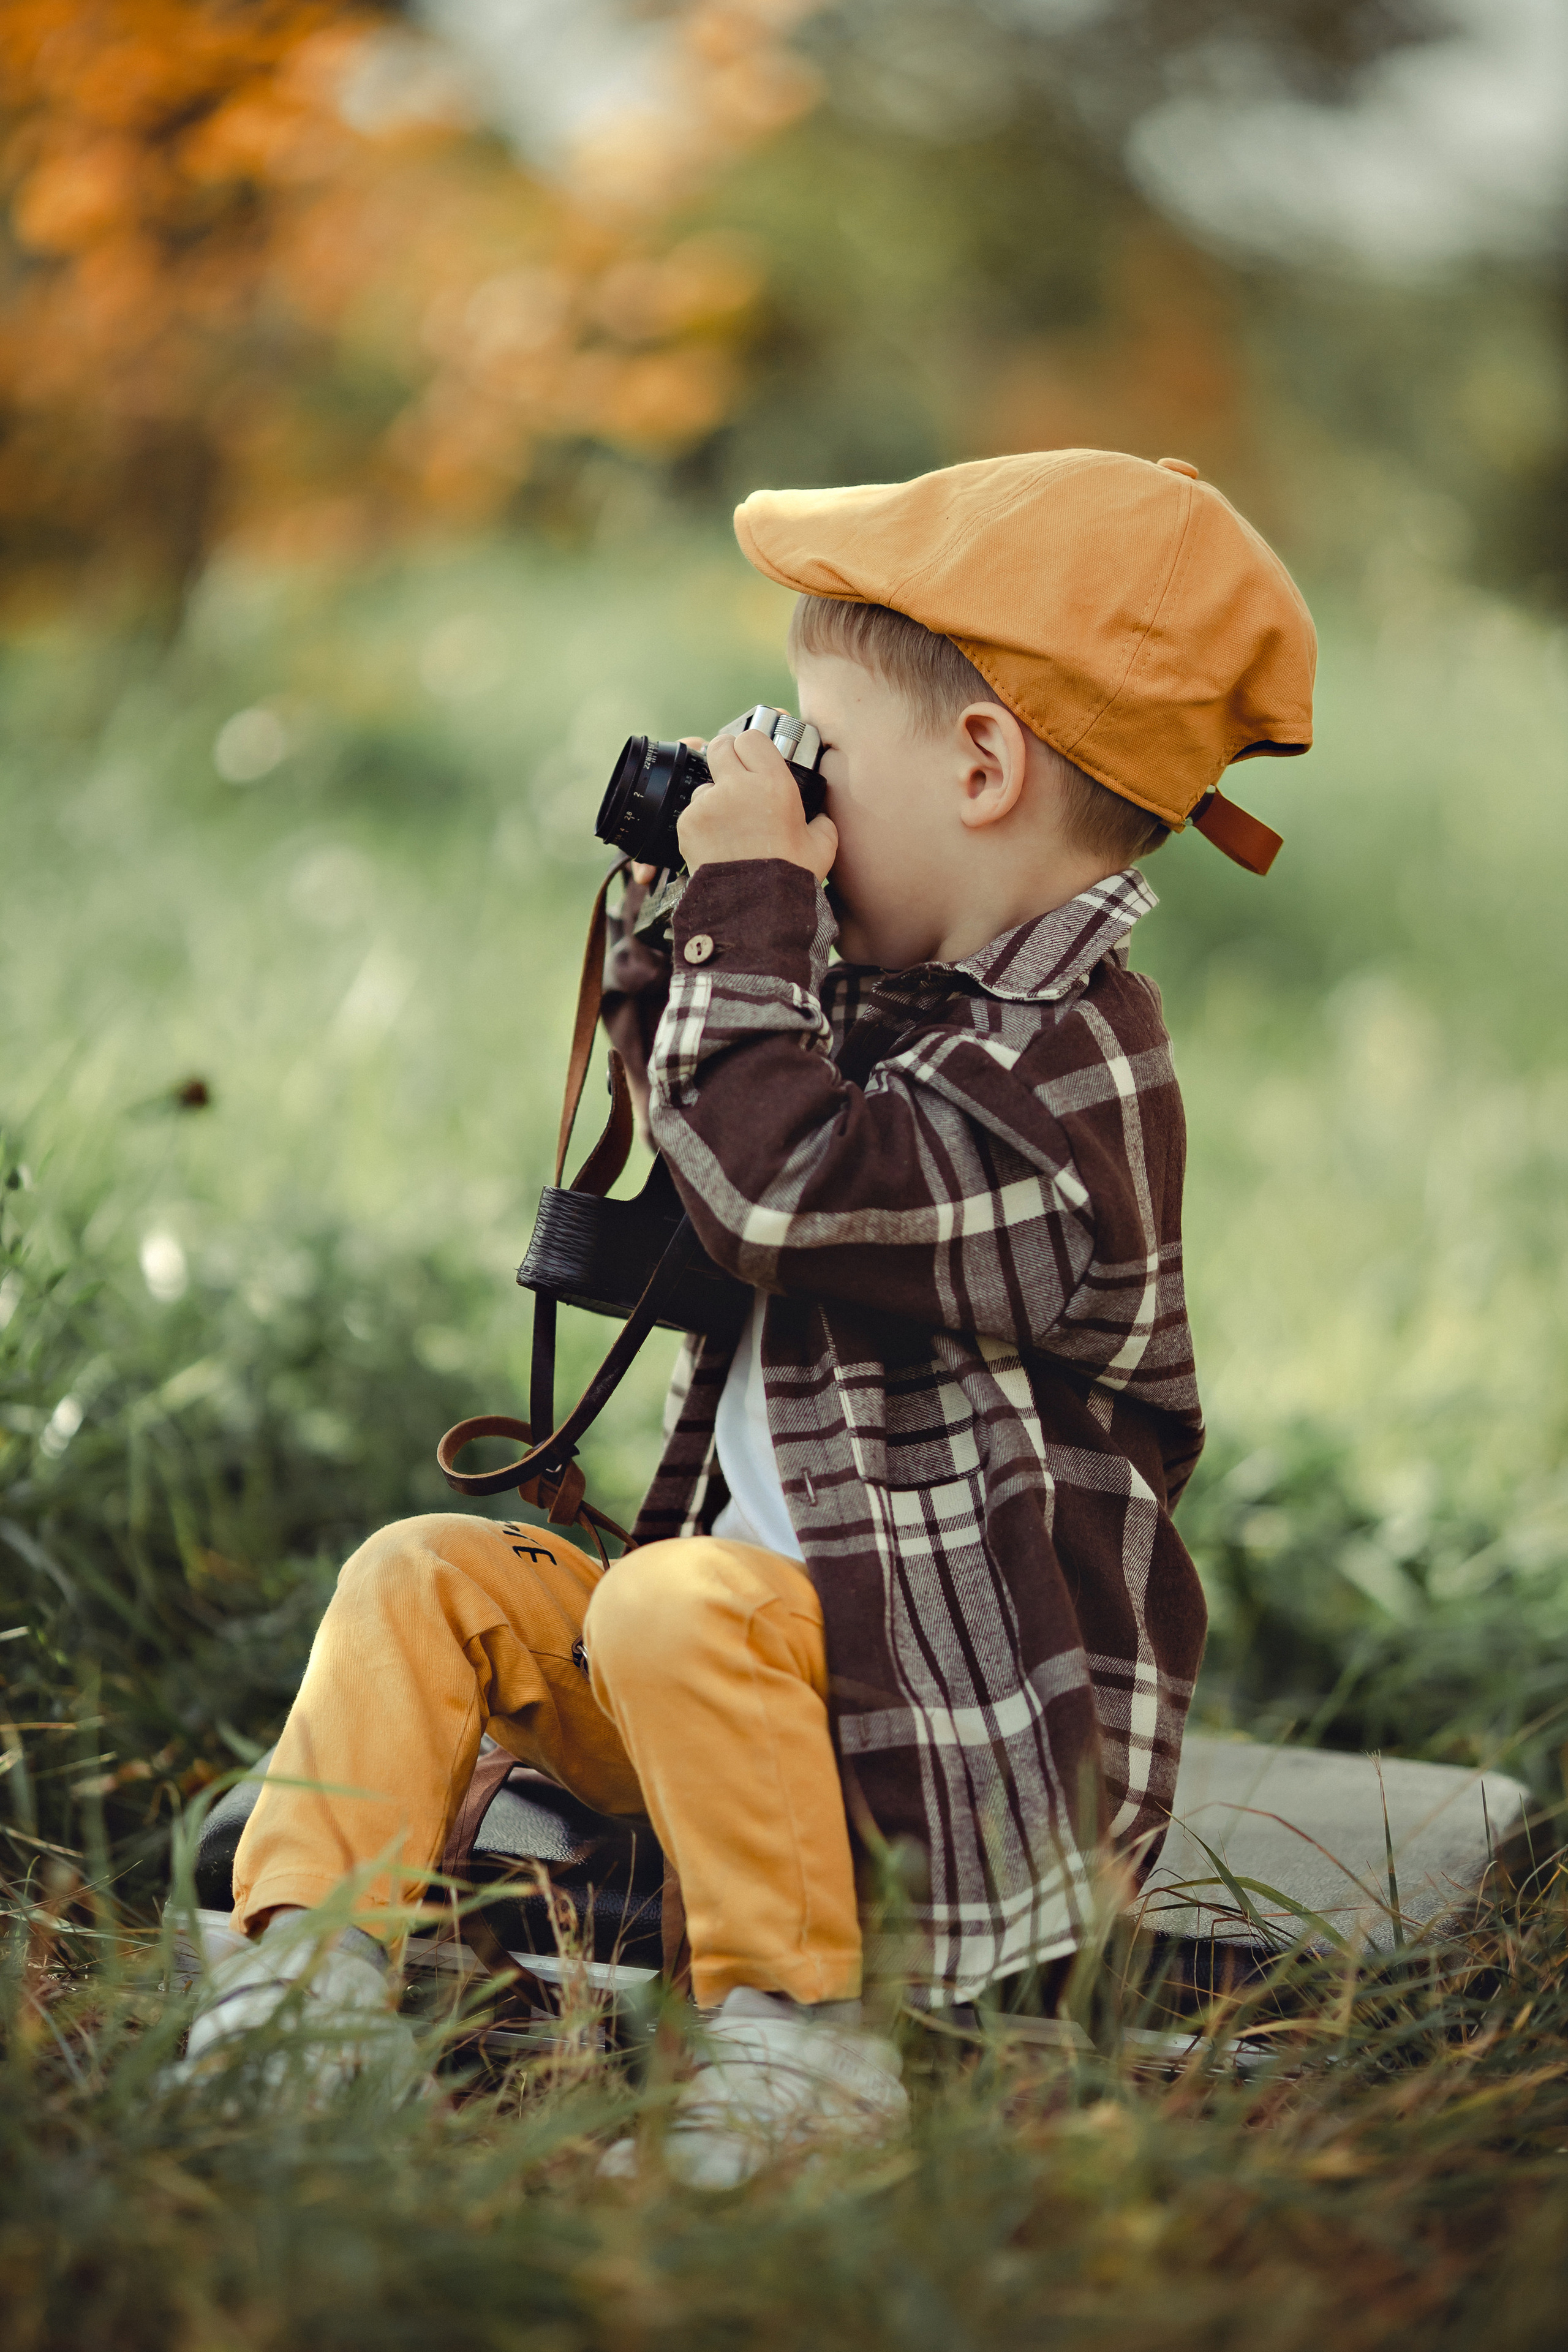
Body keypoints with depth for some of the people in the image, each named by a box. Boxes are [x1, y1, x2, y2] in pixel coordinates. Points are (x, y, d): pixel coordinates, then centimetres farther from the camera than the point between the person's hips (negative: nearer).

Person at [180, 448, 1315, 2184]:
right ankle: (304, 1981, -8)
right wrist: (684, 955, 14)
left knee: (675, 1602, -33)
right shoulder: (897, 1000, 12)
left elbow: (788, 1193, -32)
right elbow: (734, 1174, 28)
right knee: (427, 1578, -2)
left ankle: (798, 2041, -20)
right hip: (766, 1689, 9)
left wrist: (749, 909, -22)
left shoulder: (1070, 1064, -19)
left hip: (970, 1728, -9)